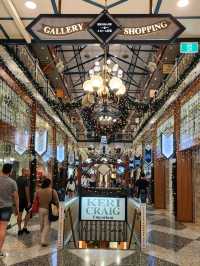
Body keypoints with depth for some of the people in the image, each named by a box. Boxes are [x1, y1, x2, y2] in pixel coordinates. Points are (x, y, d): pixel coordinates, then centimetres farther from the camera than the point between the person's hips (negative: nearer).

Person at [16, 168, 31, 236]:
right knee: (28, 212, 11)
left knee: (20, 213, 8)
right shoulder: (26, 179, -16)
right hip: (25, 198, -6)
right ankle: (25, 228, 10)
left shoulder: (18, 179, 6)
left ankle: (19, 229, 11)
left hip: (19, 198, 6)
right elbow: (27, 190, -19)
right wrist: (29, 201, -17)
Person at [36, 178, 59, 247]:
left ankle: (42, 239, 29)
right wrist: (57, 208, 7)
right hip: (49, 210, -4)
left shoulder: (38, 191, 1)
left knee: (42, 225, 17)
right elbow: (56, 201, -6)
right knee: (47, 225, 1)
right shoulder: (52, 191, -9)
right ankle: (44, 241, -5)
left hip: (40, 209, 4)